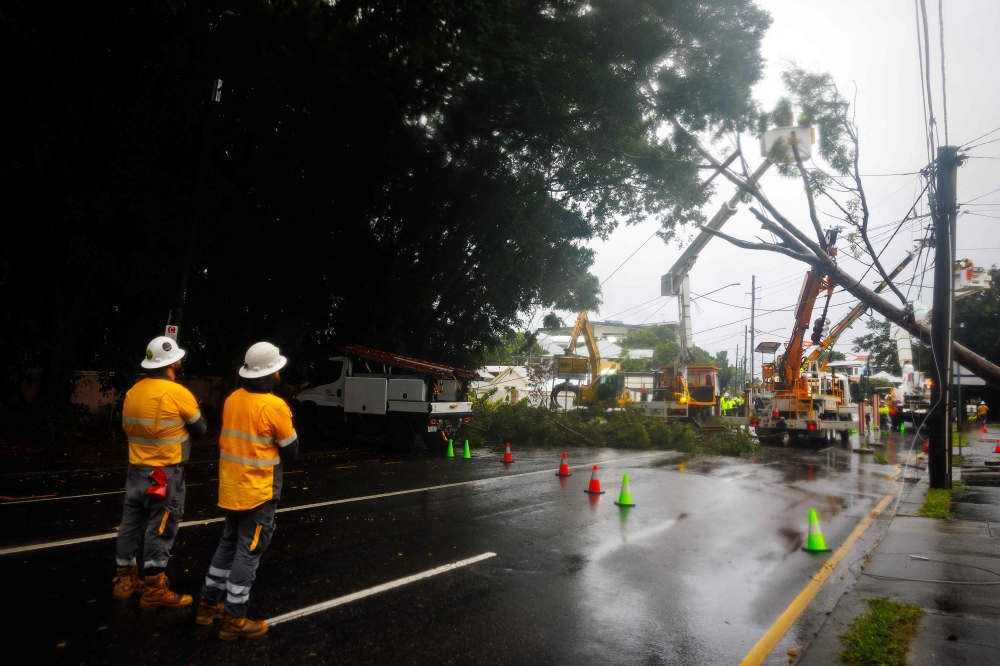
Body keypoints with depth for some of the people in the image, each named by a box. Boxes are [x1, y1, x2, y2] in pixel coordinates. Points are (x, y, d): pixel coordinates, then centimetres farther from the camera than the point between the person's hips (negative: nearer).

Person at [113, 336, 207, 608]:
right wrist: (187, 416, 13)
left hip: (136, 469, 7)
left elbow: (128, 427, 14)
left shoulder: (133, 391, 5)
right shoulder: (178, 393, -16)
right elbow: (201, 429, -4)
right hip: (165, 473, -7)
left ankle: (126, 581, 28)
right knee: (160, 530, 1)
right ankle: (154, 590, 8)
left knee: (131, 524, 15)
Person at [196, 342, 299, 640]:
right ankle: (234, 619, 10)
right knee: (248, 552, 2)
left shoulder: (233, 399, 2)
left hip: (232, 488, 7)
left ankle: (208, 603, 32)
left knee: (228, 544, 21)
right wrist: (287, 423, 5)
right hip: (258, 492, -7)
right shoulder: (274, 406, -20)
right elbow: (291, 451, -10)